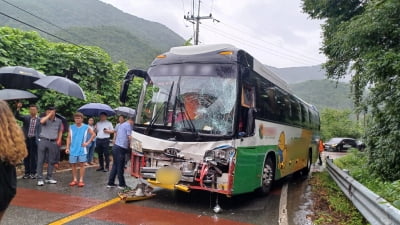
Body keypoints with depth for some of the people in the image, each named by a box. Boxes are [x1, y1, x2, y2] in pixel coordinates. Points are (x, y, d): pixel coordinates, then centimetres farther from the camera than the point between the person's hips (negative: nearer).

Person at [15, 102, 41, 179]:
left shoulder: (40, 119, 0)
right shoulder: (26, 118, 6)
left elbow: (41, 130, 1)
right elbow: (17, 116, -7)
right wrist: (18, 108, -22)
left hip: (34, 140, -2)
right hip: (26, 139, 2)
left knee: (34, 157, 3)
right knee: (26, 157, 8)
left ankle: (33, 173, 13)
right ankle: (27, 173, 18)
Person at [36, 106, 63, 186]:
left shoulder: (59, 121, 8)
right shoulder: (45, 118, 0)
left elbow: (60, 131, 18)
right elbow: (42, 121, -24)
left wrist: (59, 139, 6)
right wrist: (49, 115, -17)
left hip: (53, 142, 3)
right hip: (43, 140, -3)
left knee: (51, 161, 8)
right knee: (40, 160, -2)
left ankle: (49, 178, 18)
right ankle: (40, 178, 2)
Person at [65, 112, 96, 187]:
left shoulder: (86, 127, -1)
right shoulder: (71, 127, 5)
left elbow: (93, 135, 6)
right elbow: (68, 138, 7)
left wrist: (88, 142, -1)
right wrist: (67, 148, 0)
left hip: (82, 149, -2)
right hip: (73, 150, 2)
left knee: (82, 164, -2)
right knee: (73, 165, 6)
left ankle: (81, 180, 5)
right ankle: (75, 180, 18)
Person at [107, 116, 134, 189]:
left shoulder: (121, 125, 20)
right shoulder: (128, 125, -9)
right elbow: (129, 137, -15)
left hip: (115, 146, 9)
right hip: (121, 148, -9)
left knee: (115, 165, 14)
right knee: (120, 167, -2)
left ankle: (110, 183, 17)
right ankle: (121, 184, 7)